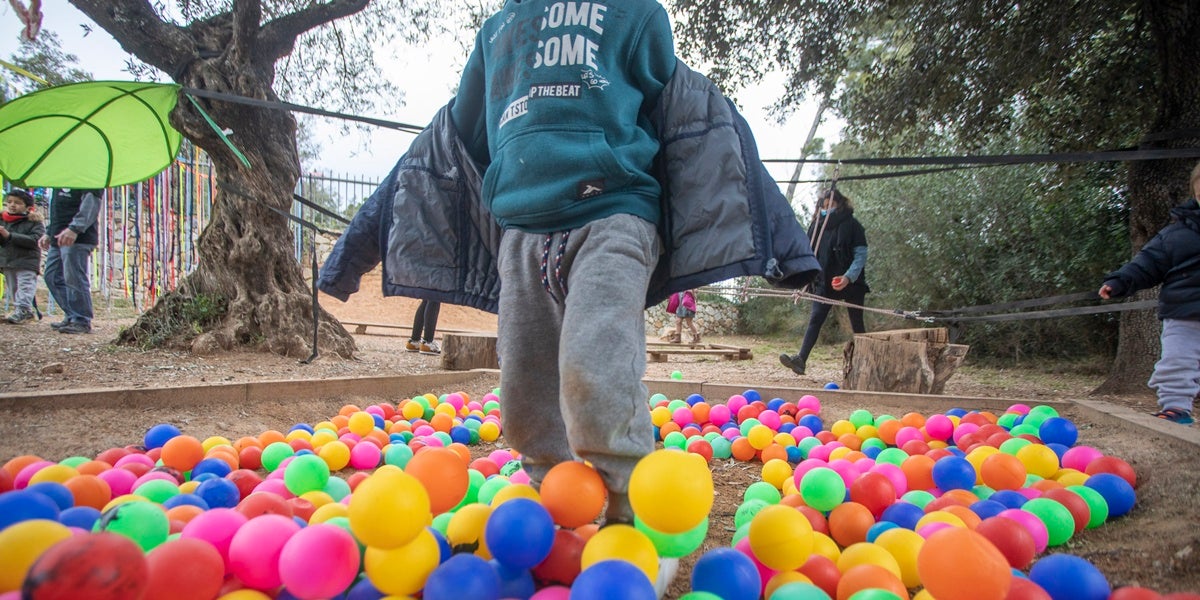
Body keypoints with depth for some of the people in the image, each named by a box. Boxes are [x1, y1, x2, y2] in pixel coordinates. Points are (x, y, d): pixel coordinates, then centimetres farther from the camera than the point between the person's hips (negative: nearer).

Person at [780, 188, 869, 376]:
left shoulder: (851, 225, -4)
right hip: (824, 283, 3)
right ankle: (800, 360, -19)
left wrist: (849, 277, -21)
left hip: (850, 283, -3)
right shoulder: (817, 225, 8)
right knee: (815, 320, -9)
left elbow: (861, 254, -8)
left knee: (857, 324, 9)